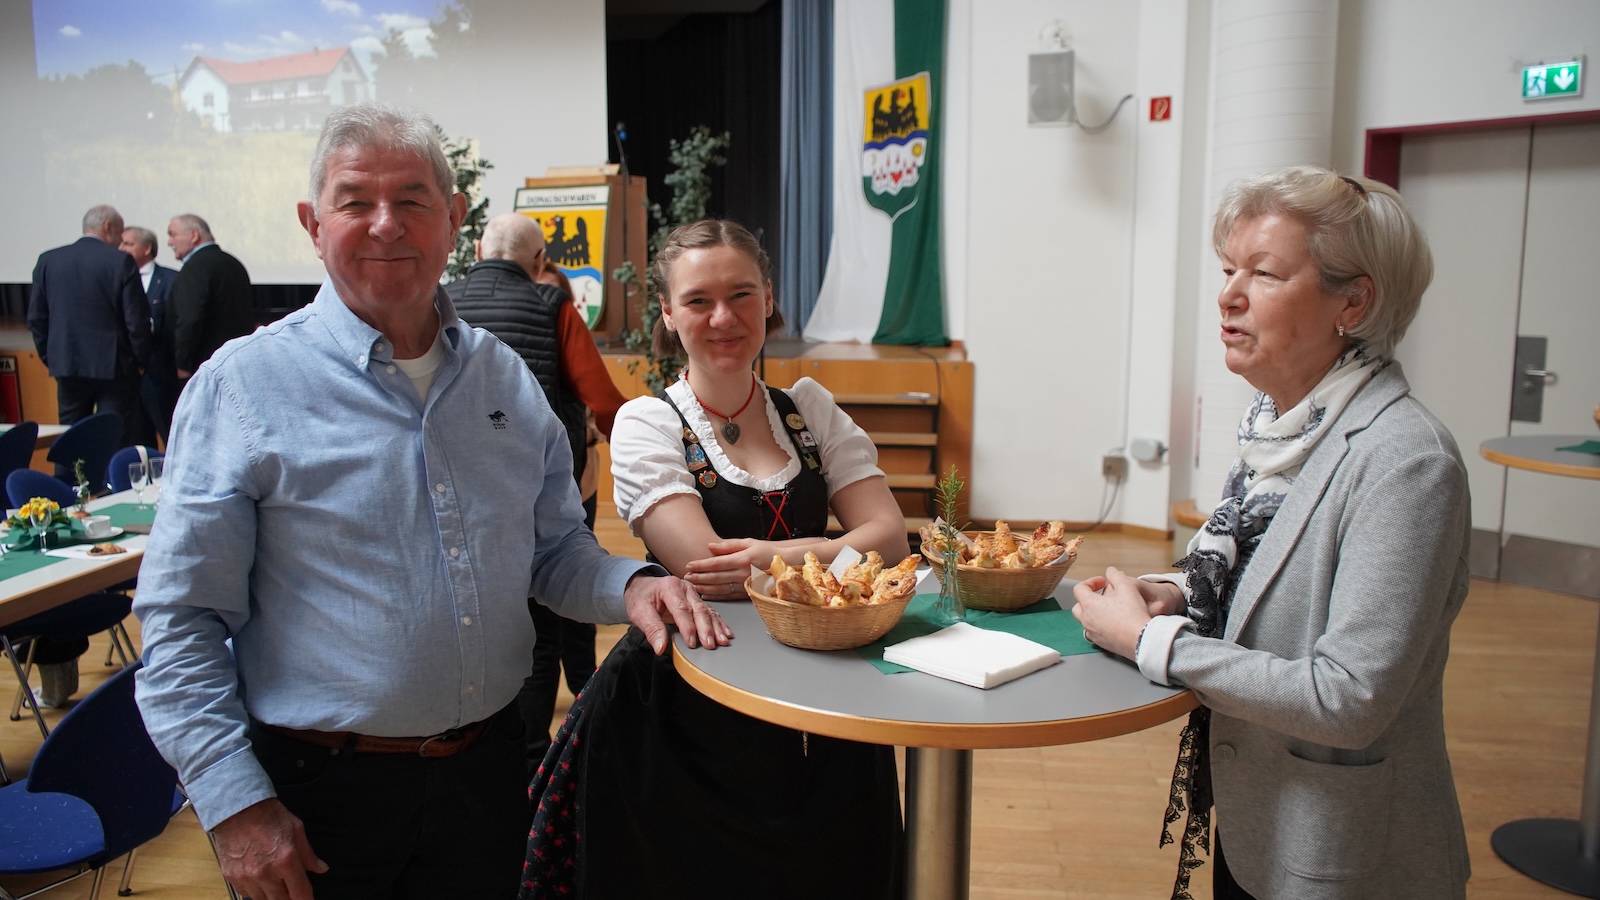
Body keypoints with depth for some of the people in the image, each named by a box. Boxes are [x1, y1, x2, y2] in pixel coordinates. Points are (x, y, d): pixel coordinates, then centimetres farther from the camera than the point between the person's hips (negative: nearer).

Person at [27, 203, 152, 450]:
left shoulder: (48, 260, 4)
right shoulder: (121, 261, -9)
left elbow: (36, 318, 7)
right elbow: (137, 319, -11)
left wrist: (49, 358, 16)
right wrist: (140, 359, 1)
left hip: (66, 365, 4)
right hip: (114, 367, -4)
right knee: (115, 441, 0)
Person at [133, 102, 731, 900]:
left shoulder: (504, 376, 4)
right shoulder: (242, 385, -10)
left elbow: (555, 549, 11)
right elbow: (182, 619, -9)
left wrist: (629, 585, -9)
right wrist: (235, 804, -13)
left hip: (487, 769, 4)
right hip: (320, 796, -4)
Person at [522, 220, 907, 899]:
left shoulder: (811, 410, 5)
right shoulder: (646, 425, -6)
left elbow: (890, 537, -6)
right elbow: (702, 567, -18)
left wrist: (781, 557, -21)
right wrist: (834, 551, -14)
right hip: (691, 710, -3)